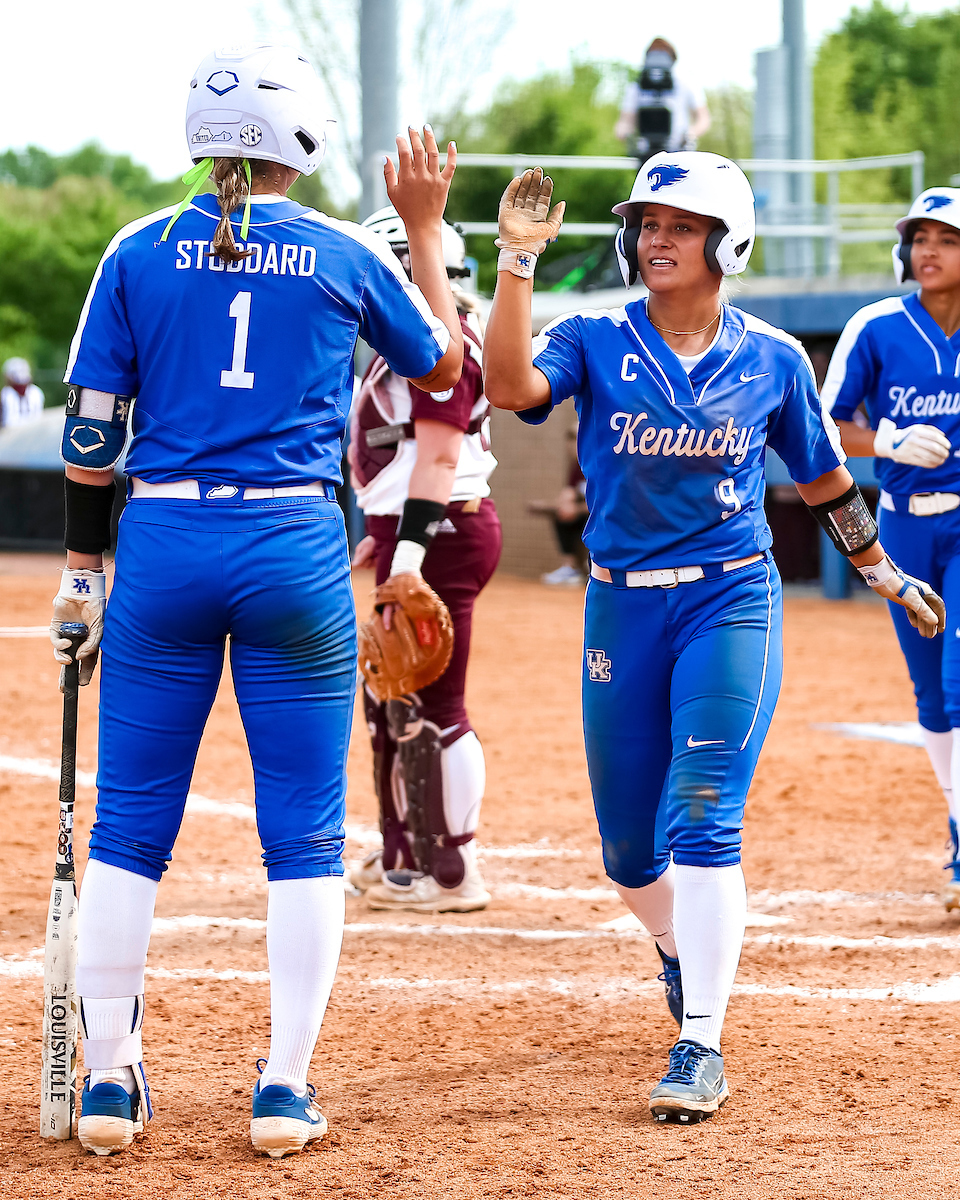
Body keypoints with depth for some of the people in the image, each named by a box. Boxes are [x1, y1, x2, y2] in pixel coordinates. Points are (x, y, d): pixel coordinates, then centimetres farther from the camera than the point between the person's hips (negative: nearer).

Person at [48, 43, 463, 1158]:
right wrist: (425, 228, 24)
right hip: (295, 548, -1)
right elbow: (444, 363, 17)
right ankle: (286, 1088, 3)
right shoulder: (345, 255, 1)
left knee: (128, 824, 8)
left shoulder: (139, 251, 2)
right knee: (304, 834, 5)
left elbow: (90, 430, 2)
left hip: (162, 544, 1)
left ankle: (107, 1079, 8)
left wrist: (83, 566, 10)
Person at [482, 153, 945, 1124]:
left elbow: (822, 479, 15)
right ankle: (684, 954, 43)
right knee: (628, 849, 11)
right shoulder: (595, 341, -2)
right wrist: (517, 259, -29)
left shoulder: (772, 360, 1)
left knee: (701, 819, -16)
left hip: (730, 603, -2)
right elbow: (509, 386, -22)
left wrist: (885, 576, 23)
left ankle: (701, 1047, -13)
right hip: (621, 607, 2)